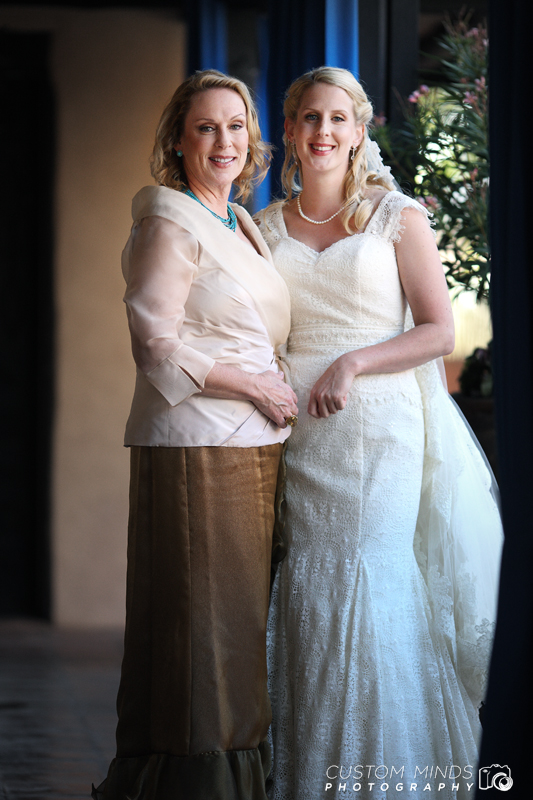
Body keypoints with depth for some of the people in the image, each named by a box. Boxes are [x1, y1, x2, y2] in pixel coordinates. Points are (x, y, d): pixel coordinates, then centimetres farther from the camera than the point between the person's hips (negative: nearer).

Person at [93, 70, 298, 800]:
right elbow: (158, 348, -14)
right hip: (195, 447, -8)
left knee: (238, 624, 10)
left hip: (253, 447, 8)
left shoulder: (243, 227, 18)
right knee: (199, 623, -5)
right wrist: (256, 387, -11)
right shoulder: (171, 222, -7)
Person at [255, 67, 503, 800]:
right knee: (302, 595, 0)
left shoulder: (399, 217, 2)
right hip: (295, 431, 3)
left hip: (377, 425, -3)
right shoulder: (265, 229, 11)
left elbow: (438, 331, -2)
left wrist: (352, 363, -14)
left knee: (369, 593, -7)